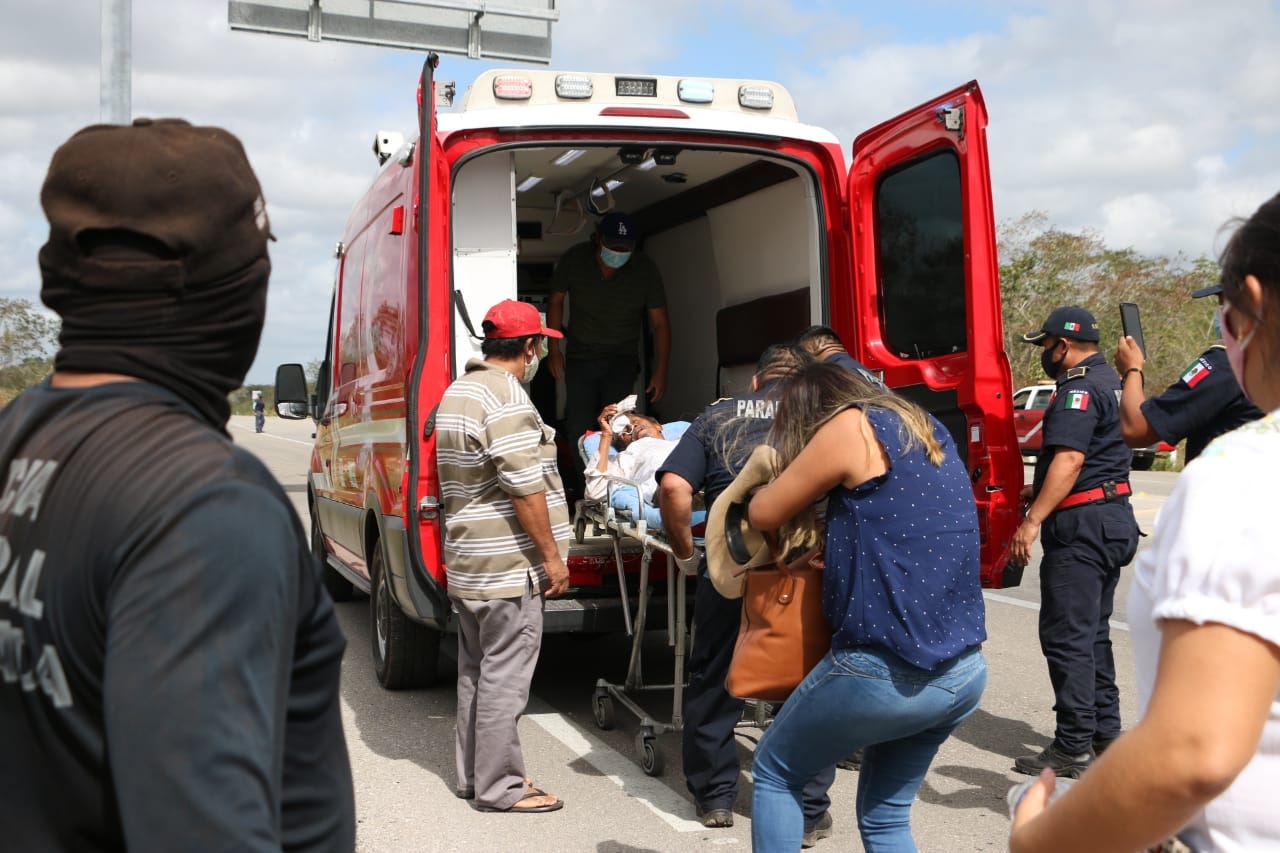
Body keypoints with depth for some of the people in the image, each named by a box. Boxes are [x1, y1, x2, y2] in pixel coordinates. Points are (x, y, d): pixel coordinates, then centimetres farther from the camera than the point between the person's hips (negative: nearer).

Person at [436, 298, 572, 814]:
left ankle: (472, 776, 25)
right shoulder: (506, 397, -17)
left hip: (467, 564, 10)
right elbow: (526, 488, -21)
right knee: (504, 678, -2)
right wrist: (552, 557, -15)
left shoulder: (457, 393, 15)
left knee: (475, 672, 16)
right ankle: (499, 787, 6)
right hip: (507, 568, -10)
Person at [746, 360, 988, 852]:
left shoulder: (851, 426, -7)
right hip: (964, 674, 7)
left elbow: (763, 515, 0)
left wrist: (774, 482, 19)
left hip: (885, 673, -7)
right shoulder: (926, 427, 14)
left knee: (774, 774, 16)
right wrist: (830, 549, 18)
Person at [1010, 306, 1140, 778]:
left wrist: (1033, 521, -29)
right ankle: (1104, 731, 24)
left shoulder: (1080, 389, -15)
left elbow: (1070, 459, -26)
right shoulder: (1109, 381, 17)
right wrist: (1040, 489, 30)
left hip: (1082, 524, -11)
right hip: (1114, 516, 11)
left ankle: (1073, 748, -4)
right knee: (1093, 631, 17)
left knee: (1066, 635, -7)